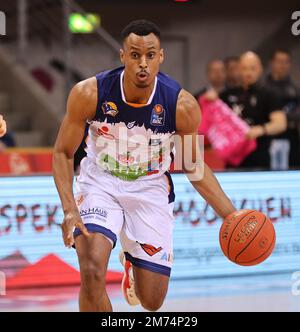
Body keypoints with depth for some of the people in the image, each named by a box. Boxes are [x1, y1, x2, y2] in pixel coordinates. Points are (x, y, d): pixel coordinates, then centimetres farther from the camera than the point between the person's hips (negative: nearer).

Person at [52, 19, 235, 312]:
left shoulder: (183, 105, -21)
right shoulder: (89, 93, -23)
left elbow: (193, 167, -3)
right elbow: (63, 153, -10)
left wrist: (230, 216, -12)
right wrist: (69, 210, -23)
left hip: (150, 188, 1)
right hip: (100, 182, -1)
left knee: (152, 302, 7)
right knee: (92, 273, -27)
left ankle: (132, 261, 44)